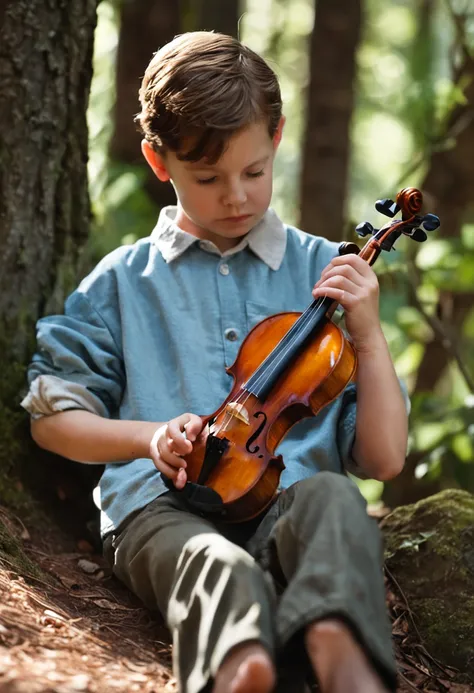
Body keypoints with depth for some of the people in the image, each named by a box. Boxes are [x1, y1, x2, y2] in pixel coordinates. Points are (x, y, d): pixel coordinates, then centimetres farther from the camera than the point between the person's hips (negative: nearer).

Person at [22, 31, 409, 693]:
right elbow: (51, 415, 21)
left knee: (331, 498, -37)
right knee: (223, 567, -37)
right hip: (166, 509, 0)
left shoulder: (323, 271, 15)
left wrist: (368, 335, 1)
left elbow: (383, 458, 14)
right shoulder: (124, 279, 16)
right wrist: (151, 435, 3)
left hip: (288, 502, 1)